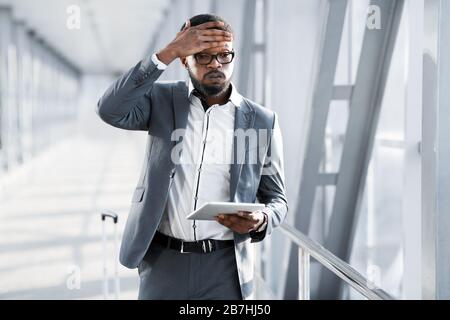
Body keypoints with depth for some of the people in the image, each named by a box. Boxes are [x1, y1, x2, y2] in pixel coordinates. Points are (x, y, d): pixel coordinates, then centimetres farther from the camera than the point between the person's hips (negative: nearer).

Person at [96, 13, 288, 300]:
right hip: (163, 263, 1)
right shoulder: (162, 100, 3)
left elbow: (277, 200, 8)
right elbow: (111, 111, -17)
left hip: (225, 268, 0)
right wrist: (169, 52, -20)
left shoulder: (262, 121, 2)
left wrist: (260, 220, -16)